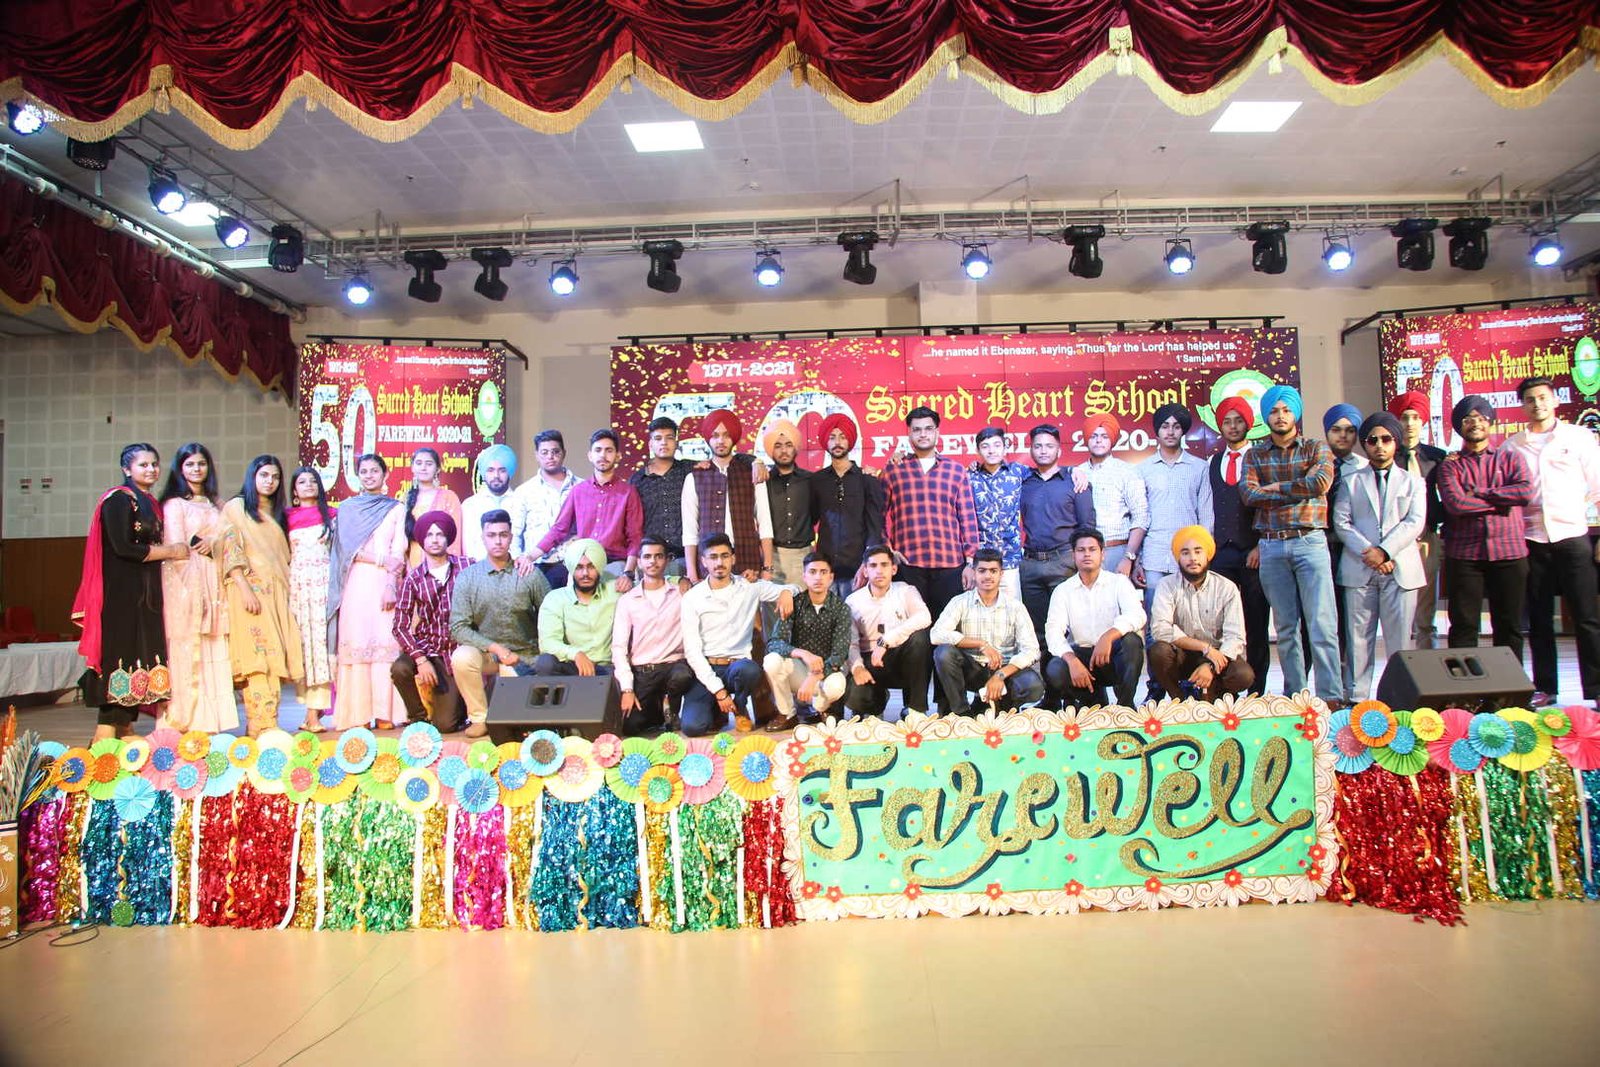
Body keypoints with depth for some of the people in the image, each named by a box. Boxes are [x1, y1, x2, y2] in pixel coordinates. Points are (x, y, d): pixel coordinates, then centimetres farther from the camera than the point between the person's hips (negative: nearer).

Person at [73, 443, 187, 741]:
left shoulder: (151, 504, 18)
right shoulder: (118, 499, -8)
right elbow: (123, 547, -17)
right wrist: (170, 551, -9)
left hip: (146, 593, 8)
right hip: (122, 592, -8)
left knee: (141, 655, 6)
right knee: (121, 653, -11)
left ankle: (126, 728, 11)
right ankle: (106, 733, -9)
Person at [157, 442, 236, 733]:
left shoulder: (214, 505, 19)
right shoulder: (174, 503, 0)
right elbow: (176, 547, -7)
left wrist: (212, 542, -6)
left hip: (212, 581, 6)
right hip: (186, 581, -6)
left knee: (212, 652, 3)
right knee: (187, 651, -6)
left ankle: (209, 720, 7)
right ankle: (183, 720, -1)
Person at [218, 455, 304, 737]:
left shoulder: (276, 514, 24)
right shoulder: (236, 507, 6)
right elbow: (231, 550, -5)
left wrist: (286, 591, 11)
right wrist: (245, 588, -16)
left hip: (277, 593, 6)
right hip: (251, 590, -6)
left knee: (274, 659, 0)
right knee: (257, 656, -15)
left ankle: (266, 723, 0)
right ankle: (261, 724, -18)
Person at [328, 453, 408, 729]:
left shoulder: (396, 509, 13)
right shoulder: (347, 508, 16)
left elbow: (399, 552, 4)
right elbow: (347, 548, 4)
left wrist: (391, 584, -10)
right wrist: (383, 559, -10)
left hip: (384, 582, -1)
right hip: (356, 583, 1)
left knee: (385, 643, -8)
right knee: (356, 643, -5)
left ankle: (385, 714, -8)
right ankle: (358, 714, -4)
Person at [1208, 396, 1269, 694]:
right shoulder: (1213, 463, 15)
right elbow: (1208, 508, 12)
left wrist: (1261, 546, -10)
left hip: (1254, 552, -3)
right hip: (1221, 552, 3)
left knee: (1256, 624, 1)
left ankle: (1257, 690, 8)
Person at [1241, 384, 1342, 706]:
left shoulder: (1317, 448, 7)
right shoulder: (1255, 455, 12)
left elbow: (1320, 483, -13)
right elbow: (1249, 494, -4)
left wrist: (1275, 487, -4)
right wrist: (1298, 492, -8)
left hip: (1309, 542, -2)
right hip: (1271, 546, 2)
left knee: (1322, 623, -8)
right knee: (1285, 627, 7)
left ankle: (1331, 696, -7)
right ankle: (1294, 695, 13)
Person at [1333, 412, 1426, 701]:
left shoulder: (1413, 482, 15)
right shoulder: (1351, 482, 15)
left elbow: (1415, 522, 1)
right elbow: (1341, 523, 3)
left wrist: (1385, 551, -13)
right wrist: (1369, 554, -11)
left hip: (1401, 569, 0)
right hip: (1359, 569, 0)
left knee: (1400, 640, -2)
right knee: (1359, 638, 0)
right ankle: (1356, 699, 2)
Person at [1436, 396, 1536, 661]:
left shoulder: (1511, 457, 11)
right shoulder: (1450, 465, 6)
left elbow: (1527, 490, -8)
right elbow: (1455, 504, -11)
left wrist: (1479, 494, -8)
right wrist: (1502, 501, -7)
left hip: (1509, 552, 2)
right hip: (1464, 555, -1)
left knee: (1510, 627, 6)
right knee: (1464, 627, 0)